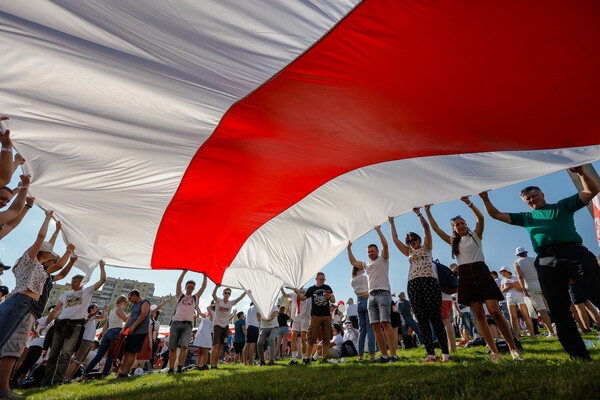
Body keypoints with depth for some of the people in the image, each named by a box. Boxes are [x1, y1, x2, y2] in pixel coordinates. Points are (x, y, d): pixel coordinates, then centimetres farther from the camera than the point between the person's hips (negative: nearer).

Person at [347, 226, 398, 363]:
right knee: (375, 326, 1)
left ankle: (393, 355, -12)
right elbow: (353, 262, 35)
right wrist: (349, 248, 34)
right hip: (371, 296, 6)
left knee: (385, 323, -14)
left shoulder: (383, 259, 8)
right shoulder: (367, 264, 25)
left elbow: (385, 245, -7)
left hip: (383, 293, -6)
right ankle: (384, 355, 6)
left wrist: (378, 230, -5)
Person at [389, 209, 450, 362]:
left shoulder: (426, 247, 15)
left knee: (436, 319, -6)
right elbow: (395, 239, 23)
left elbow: (426, 229, 4)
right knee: (422, 321, 1)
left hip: (429, 282, -4)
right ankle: (431, 353, 2)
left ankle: (445, 353, 0)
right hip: (413, 286, 4)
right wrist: (391, 222, 23)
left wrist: (418, 213, 1)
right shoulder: (409, 252, 25)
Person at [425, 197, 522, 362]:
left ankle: (513, 348, 6)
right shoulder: (453, 241, 16)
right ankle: (495, 352, 5)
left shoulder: (475, 235, 9)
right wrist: (427, 211, 11)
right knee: (478, 314, 0)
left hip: (481, 272, -3)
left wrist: (469, 203, -17)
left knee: (495, 311, -9)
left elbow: (481, 218, -8)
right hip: (465, 276, 3)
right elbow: (436, 229, 13)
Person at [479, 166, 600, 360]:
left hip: (574, 252, -3)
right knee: (559, 309, 0)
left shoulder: (563, 206, 18)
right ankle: (578, 354, 6)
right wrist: (485, 199, 15)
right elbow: (496, 215, 26)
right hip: (546, 262, 3)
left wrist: (581, 172, -4)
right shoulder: (526, 217, 25)